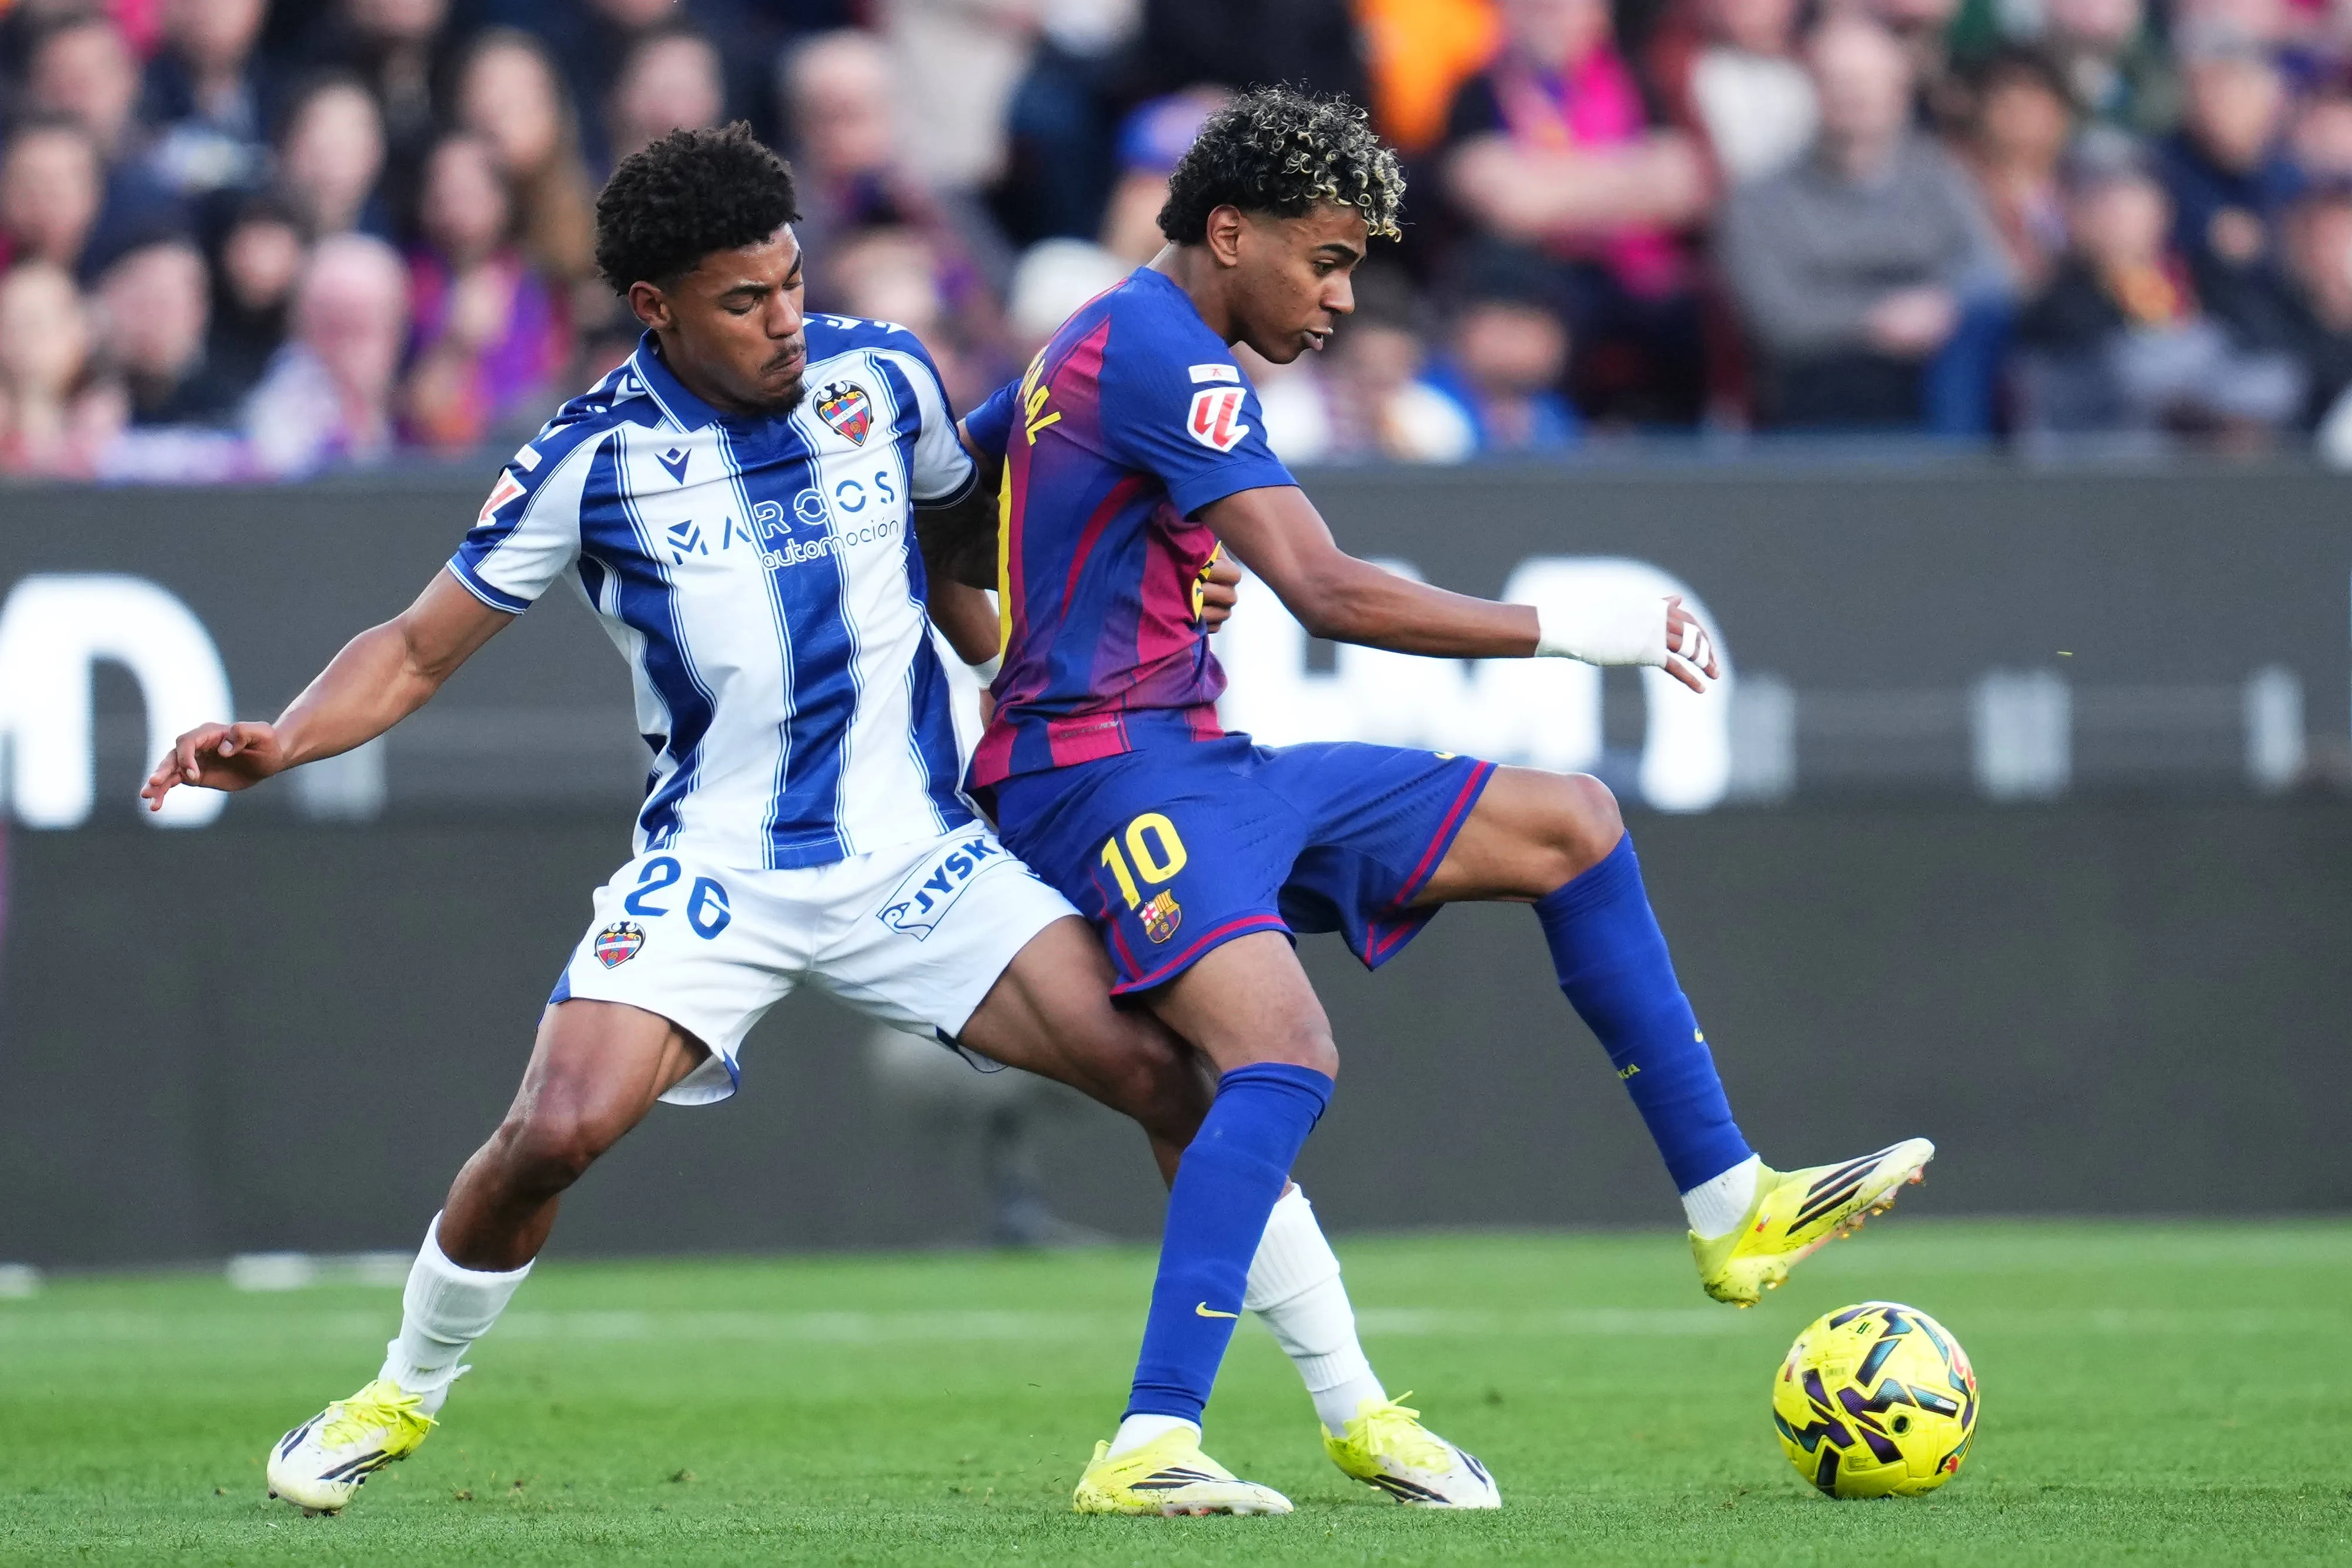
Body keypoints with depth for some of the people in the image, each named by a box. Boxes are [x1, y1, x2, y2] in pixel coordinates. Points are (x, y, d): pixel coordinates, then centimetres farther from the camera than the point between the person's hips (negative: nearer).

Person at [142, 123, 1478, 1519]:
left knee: (1161, 1073, -12)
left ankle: (1356, 1404, 1)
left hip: (919, 859, 2)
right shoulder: (594, 459, -8)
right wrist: (280, 742, -17)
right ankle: (406, 1395, 9)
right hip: (713, 866, -2)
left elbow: (982, 516, 20)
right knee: (552, 1136, -19)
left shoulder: (882, 378, -1)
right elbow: (419, 650, 0)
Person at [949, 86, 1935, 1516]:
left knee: (1567, 823, 13)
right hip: (1112, 777, -11)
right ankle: (1148, 1451, -38)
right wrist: (1565, 631, -18)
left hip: (1204, 767, 11)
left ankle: (1733, 1211, 15)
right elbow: (1326, 592, -23)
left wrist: (1013, 667, 28)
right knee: (1287, 1050, -34)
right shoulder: (1167, 353, -15)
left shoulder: (1114, 343, 18)